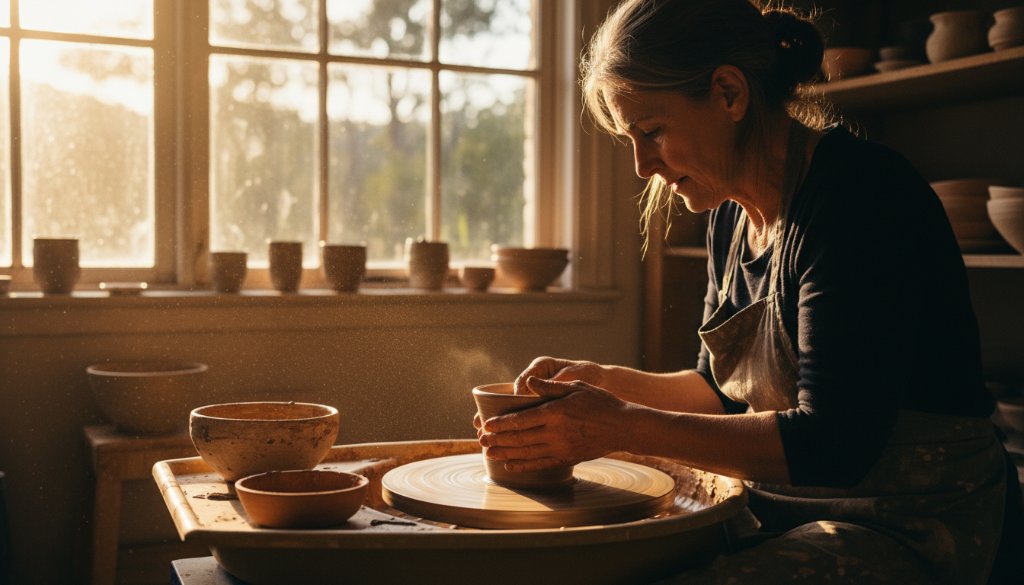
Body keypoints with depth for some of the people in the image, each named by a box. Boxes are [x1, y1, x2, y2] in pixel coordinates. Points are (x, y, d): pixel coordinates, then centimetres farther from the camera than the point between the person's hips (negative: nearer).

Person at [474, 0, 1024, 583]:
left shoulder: (859, 194, -20)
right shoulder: (732, 213, 7)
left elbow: (831, 443, -25)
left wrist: (623, 427, -24)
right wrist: (598, 382, 2)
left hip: (908, 529, -8)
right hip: (784, 509, 8)